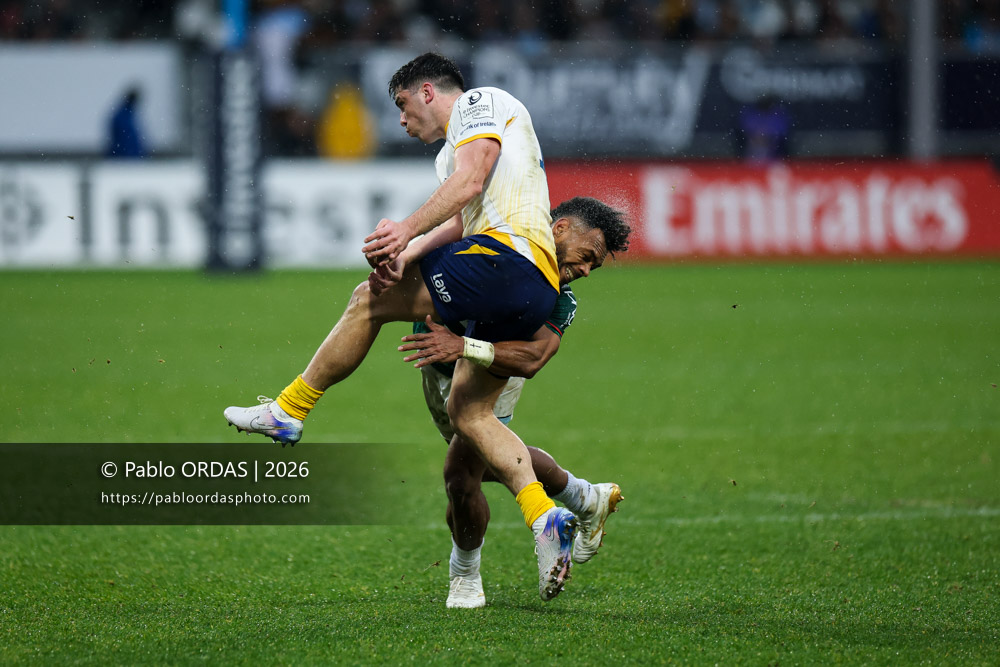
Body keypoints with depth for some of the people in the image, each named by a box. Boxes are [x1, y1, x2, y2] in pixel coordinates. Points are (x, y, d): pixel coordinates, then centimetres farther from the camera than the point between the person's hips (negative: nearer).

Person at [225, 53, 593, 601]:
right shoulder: (454, 150, 34)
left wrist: (408, 228, -23)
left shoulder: (479, 102, 5)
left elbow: (470, 183, -13)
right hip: (533, 292, 10)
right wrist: (406, 256, 0)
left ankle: (289, 412, 3)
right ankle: (545, 519, -3)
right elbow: (459, 224, 18)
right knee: (468, 412, 7)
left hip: (508, 255, -10)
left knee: (369, 301, -6)